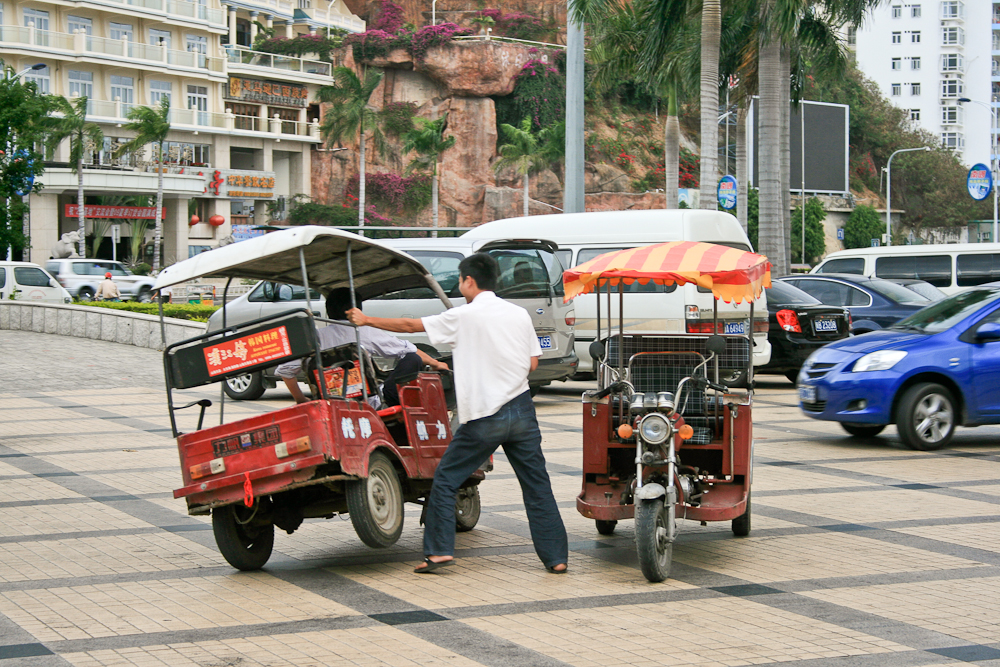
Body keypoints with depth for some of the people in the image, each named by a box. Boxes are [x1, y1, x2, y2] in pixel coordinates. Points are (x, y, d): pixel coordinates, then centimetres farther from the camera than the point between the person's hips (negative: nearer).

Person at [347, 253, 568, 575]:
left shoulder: (463, 317, -5)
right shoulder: (519, 314, 6)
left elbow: (409, 325, 1)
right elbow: (533, 363, 9)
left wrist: (367, 320, 13)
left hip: (483, 416, -4)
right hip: (521, 412, 4)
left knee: (445, 480, 9)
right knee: (537, 485, 8)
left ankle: (438, 550, 5)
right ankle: (556, 557, 7)